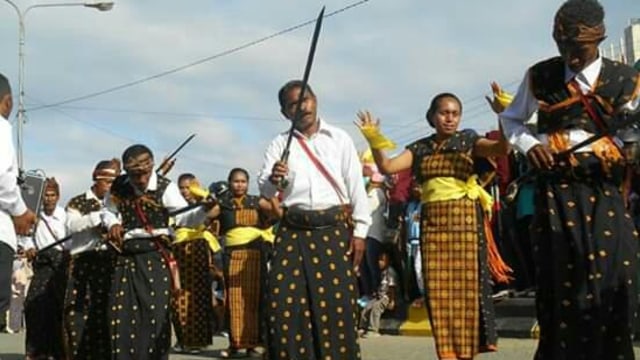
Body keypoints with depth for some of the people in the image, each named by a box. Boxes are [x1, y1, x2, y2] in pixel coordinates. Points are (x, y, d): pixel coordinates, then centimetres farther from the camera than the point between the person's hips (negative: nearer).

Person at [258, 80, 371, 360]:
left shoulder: (339, 139, 8)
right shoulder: (280, 144, 8)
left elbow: (356, 185, 7)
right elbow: (264, 190, 0)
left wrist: (359, 230, 0)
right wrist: (272, 180, -24)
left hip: (334, 230, -1)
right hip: (293, 232, 1)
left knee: (336, 304, -3)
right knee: (285, 303, -5)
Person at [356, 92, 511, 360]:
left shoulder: (468, 140, 6)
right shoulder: (420, 148, 12)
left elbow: (501, 149, -11)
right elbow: (387, 167, 3)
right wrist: (374, 139, -9)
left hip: (465, 219, -2)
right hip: (432, 222, 3)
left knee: (467, 285, -3)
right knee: (438, 289, 1)